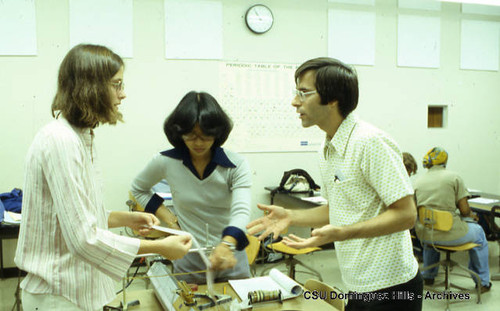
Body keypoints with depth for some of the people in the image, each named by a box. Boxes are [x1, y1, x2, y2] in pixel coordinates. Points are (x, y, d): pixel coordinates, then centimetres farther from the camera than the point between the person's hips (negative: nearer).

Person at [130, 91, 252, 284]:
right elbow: (138, 189, 10)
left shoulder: (237, 165, -12)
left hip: (231, 260, 0)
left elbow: (241, 210, -25)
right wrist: (168, 218, -4)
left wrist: (227, 245, -45)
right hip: (188, 262, 0)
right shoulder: (166, 162, -8)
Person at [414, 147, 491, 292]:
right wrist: (470, 215, 15)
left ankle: (428, 276, 50)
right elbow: (465, 210, -10)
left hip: (424, 235, 4)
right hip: (450, 235, -4)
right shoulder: (454, 177, -6)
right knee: (478, 232, 27)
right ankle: (482, 282, 34)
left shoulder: (418, 181, 3)